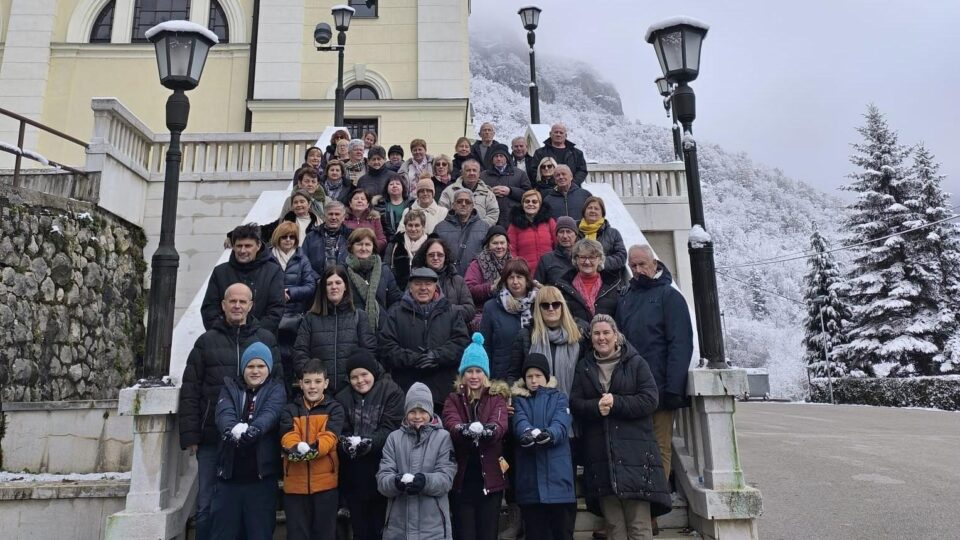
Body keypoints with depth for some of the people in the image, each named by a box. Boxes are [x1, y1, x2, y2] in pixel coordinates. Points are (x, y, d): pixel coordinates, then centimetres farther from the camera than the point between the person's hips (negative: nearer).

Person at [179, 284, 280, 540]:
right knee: (207, 504, 7)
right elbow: (190, 392, 4)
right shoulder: (206, 341, 6)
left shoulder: (266, 340, 5)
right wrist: (190, 435, -3)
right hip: (212, 439, 1)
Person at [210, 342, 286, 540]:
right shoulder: (230, 387, 9)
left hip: (261, 474, -2)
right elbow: (224, 413, -10)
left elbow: (270, 413, -15)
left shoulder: (275, 389, 5)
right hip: (229, 473, 2)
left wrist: (253, 430, -36)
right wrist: (233, 428, -33)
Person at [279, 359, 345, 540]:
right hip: (295, 483, 1)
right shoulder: (290, 410, 10)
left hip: (325, 482, -1)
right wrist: (296, 448, -30)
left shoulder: (334, 408, 5)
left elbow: (330, 436, -11)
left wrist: (314, 448, -32)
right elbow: (287, 437, -7)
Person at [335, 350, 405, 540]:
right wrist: (346, 442, -18)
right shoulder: (342, 398, 11)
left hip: (382, 472, -4)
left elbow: (391, 428, -10)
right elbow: (339, 431, 3)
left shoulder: (391, 391, -2)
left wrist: (371, 443, -25)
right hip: (353, 476, 4)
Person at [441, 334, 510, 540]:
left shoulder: (497, 397, 4)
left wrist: (486, 430, -39)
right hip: (461, 479, 0)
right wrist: (466, 429, -39)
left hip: (490, 478, 0)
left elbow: (500, 425, -16)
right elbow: (451, 424, -16)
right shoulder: (453, 399, 5)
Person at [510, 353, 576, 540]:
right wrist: (528, 433, -32)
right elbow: (519, 423, -8)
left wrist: (548, 434, -31)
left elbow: (561, 425, -8)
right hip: (530, 479, 1)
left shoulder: (559, 398, 11)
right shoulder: (519, 400, 13)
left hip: (557, 476, -1)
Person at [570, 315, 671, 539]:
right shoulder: (583, 367, 13)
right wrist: (596, 406, -14)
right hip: (601, 456, 3)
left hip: (634, 453, -2)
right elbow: (574, 404, 6)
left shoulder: (635, 362, 4)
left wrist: (615, 402, -14)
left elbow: (649, 400, -4)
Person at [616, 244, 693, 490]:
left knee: (660, 448, 1)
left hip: (658, 388, -5)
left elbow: (681, 345, -9)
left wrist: (673, 387, -16)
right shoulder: (625, 299, 15)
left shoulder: (669, 296, -1)